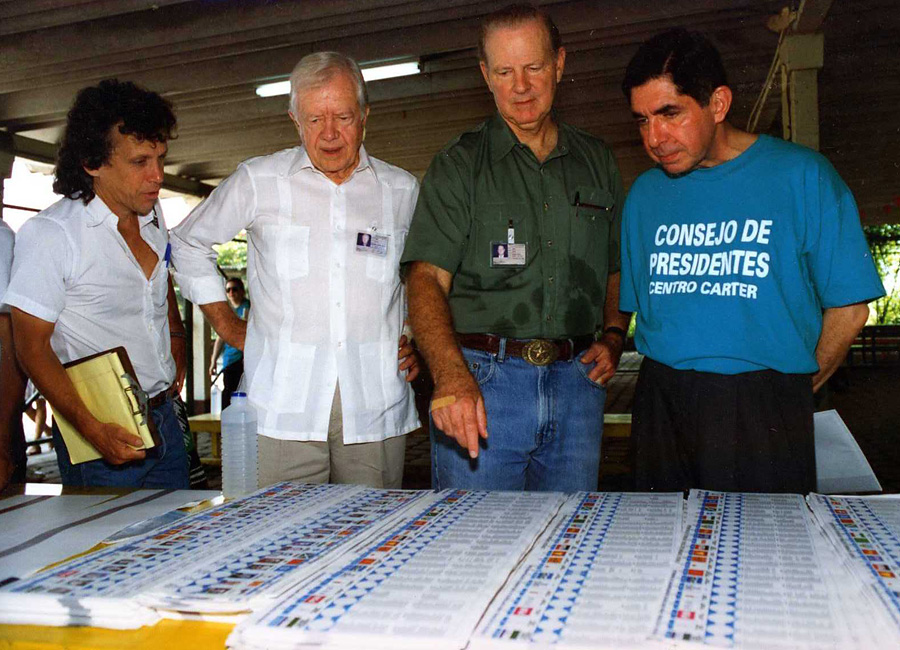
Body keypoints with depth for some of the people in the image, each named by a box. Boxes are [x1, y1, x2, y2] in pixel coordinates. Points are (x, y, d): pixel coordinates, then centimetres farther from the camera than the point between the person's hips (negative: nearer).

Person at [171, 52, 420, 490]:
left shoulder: (403, 190, 9)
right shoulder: (258, 182, 5)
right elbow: (188, 244, 18)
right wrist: (227, 326, 11)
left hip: (376, 405, 2)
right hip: (284, 404, -1)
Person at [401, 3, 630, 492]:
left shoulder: (597, 162, 15)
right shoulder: (459, 165, 2)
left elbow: (617, 269, 23)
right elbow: (427, 277, -10)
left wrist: (613, 336, 4)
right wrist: (451, 374, -26)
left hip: (576, 380, 4)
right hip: (481, 378, -3)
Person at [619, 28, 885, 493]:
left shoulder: (802, 176, -3)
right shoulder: (645, 193, 10)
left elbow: (848, 308, -1)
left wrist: (796, 387, 5)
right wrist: (672, 386, 5)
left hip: (763, 411, -3)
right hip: (661, 402, 4)